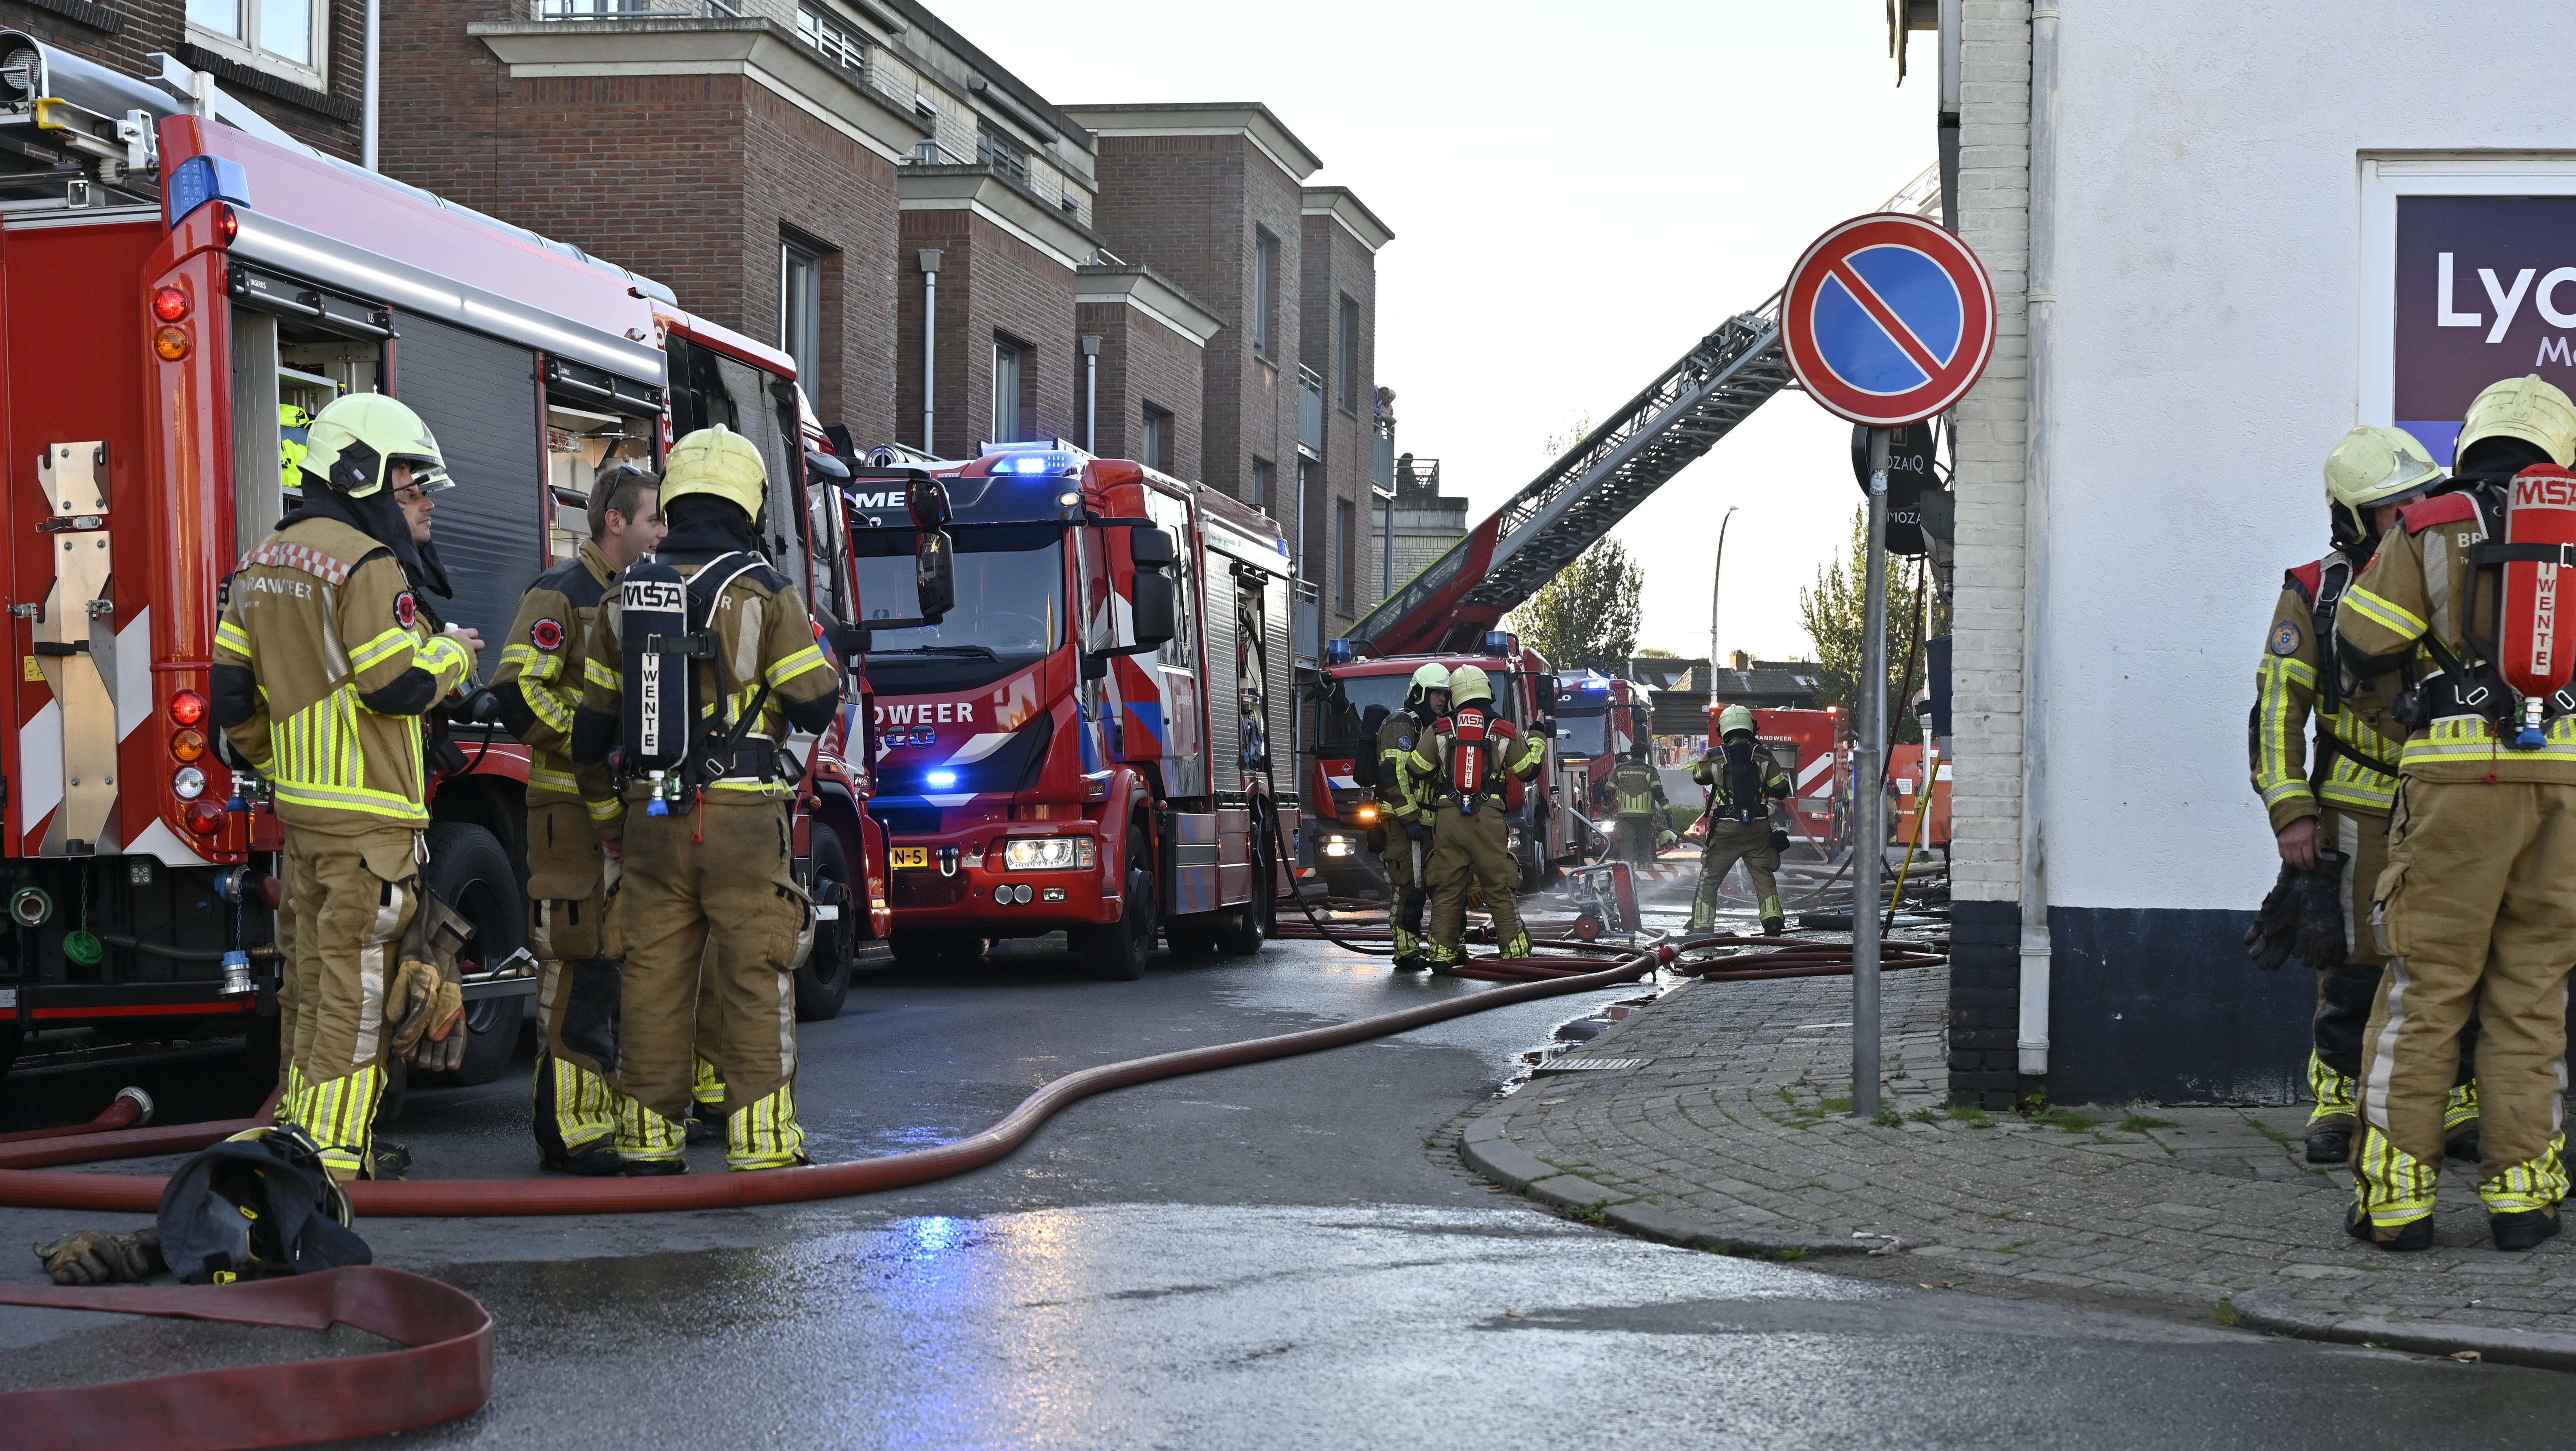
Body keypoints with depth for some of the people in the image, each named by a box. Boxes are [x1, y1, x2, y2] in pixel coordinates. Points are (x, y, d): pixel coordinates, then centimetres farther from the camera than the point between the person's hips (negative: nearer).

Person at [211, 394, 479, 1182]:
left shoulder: (265, 562, 14)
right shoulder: (368, 564, -14)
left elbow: (233, 689, 16)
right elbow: (398, 684, -20)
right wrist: (453, 652, -2)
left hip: (301, 806, 9)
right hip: (370, 813, -9)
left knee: (318, 978, 15)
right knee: (359, 979, -4)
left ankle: (303, 1136, 20)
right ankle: (334, 1150, -3)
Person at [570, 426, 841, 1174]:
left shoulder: (626, 596, 8)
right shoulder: (763, 591, -7)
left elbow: (594, 721, 16)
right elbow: (816, 702, -8)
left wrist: (591, 763, 38)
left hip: (652, 812, 4)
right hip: (741, 813, -4)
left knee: (654, 976, 8)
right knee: (752, 975, 0)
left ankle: (649, 1136, 12)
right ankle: (759, 1139, 0)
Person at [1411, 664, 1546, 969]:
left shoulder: (1441, 729, 6)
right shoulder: (1504, 730, 4)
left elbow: (1415, 768, 8)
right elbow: (1526, 769, 13)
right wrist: (1538, 741, 30)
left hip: (1448, 818, 1)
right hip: (1488, 818, -1)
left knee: (1447, 888, 6)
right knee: (1498, 888, 3)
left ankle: (1442, 952, 4)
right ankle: (1514, 950, 1)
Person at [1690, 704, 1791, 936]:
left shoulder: (1715, 757, -2)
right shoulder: (1763, 756, 0)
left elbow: (1698, 775, 18)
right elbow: (1781, 790, 5)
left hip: (1726, 830, -1)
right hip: (1759, 828, 1)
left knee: (1710, 878, 9)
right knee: (1764, 875, 12)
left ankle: (1701, 926, 6)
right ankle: (1773, 918, -2)